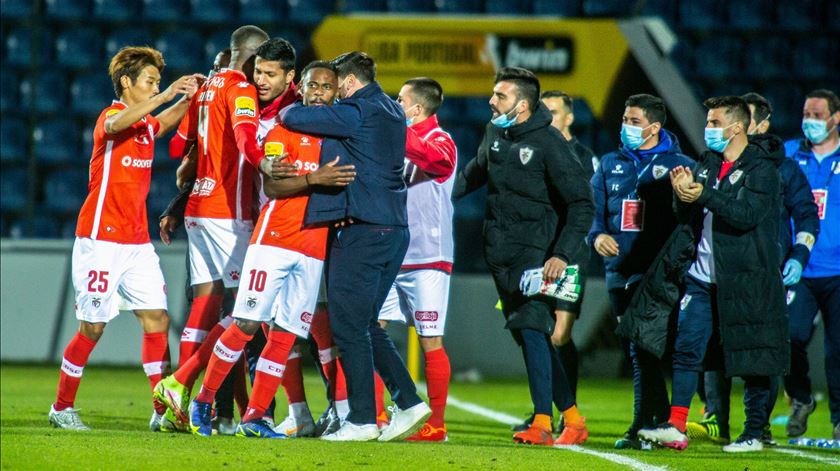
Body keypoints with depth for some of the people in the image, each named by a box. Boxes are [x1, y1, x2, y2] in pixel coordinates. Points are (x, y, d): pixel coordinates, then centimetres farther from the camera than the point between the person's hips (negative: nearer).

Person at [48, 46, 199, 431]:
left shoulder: (145, 122, 14)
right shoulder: (111, 116, -10)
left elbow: (165, 122, 38)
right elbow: (116, 125, -36)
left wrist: (187, 98, 18)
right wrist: (165, 95, -41)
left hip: (137, 241, 7)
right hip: (101, 239, -7)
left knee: (157, 319, -3)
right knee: (93, 327, -2)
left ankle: (163, 410, -2)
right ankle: (62, 407, 11)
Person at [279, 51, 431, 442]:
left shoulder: (357, 112, -11)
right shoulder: (393, 112, 16)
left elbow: (297, 117, -12)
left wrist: (283, 111, 10)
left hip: (364, 230, -9)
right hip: (395, 229, 9)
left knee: (349, 325, -3)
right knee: (365, 325, 15)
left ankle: (362, 420, -2)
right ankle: (408, 402, 10)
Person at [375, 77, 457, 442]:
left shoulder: (441, 142, -7)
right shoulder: (399, 141, 16)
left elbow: (430, 156, -32)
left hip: (426, 260, -7)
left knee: (430, 341, -2)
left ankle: (436, 424, 4)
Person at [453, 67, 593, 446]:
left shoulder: (549, 143, -13)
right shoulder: (495, 133, 9)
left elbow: (582, 203, -13)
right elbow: (477, 171, 30)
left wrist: (563, 255, -20)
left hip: (534, 251, -7)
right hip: (498, 250, 7)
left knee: (531, 328, -16)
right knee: (529, 336, 5)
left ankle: (542, 422, -15)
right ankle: (571, 417, 11)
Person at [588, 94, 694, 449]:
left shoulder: (678, 165, 3)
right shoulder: (610, 164, 16)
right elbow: (593, 210, 14)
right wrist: (597, 235, -5)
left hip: (657, 271, -5)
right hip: (619, 270, 5)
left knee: (643, 347, -13)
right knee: (637, 350, 8)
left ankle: (642, 425, -12)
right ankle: (662, 420, 15)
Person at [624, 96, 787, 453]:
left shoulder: (761, 168, -8)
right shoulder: (708, 163, 14)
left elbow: (747, 214, -20)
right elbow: (686, 216, 14)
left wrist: (704, 196, -26)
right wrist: (683, 193, -7)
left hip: (744, 280, -6)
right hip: (701, 276, 6)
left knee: (752, 357, 0)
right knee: (686, 349, 0)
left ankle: (754, 433, 8)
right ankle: (676, 427, 1)